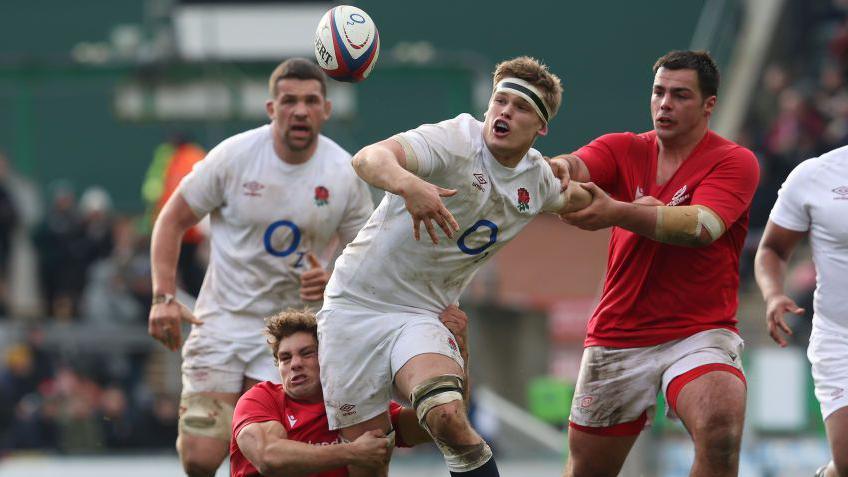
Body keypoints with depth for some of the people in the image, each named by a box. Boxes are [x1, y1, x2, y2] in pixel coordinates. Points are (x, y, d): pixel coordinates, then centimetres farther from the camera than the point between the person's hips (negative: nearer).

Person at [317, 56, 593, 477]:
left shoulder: (539, 178, 4)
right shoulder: (454, 139, -16)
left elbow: (573, 204, 32)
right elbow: (369, 158, -36)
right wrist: (409, 184, -54)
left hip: (419, 315, 3)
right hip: (355, 304, -3)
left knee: (447, 417, -29)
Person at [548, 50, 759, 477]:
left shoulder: (734, 162, -6)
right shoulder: (624, 150, 7)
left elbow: (701, 226, -24)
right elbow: (575, 166, -12)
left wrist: (616, 212, -38)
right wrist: (559, 169, -39)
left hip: (699, 333, -4)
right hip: (617, 338, 4)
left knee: (721, 431, -32)